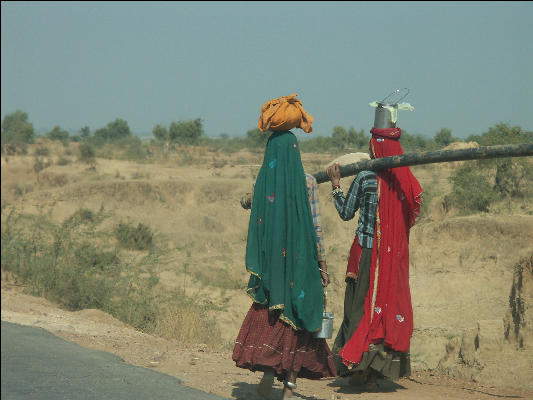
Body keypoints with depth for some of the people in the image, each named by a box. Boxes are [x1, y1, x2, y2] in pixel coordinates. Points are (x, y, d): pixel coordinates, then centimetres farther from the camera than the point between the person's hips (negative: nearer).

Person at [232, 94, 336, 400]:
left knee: (268, 315, 12)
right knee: (297, 316, 6)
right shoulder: (307, 183, -5)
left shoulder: (263, 183, 0)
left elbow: (256, 226, 2)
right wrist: (323, 264, 1)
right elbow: (316, 226, -6)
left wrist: (256, 266, 9)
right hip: (301, 260, -1)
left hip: (271, 262, 1)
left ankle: (267, 369, -8)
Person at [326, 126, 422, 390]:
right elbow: (411, 217, 10)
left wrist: (335, 184, 6)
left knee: (361, 307, 5)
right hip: (396, 256, 3)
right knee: (390, 306, 8)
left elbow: (346, 213, -2)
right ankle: (374, 374, 8)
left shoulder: (365, 178, -9)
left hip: (366, 252, -3)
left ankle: (359, 365, 2)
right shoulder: (408, 182, 1)